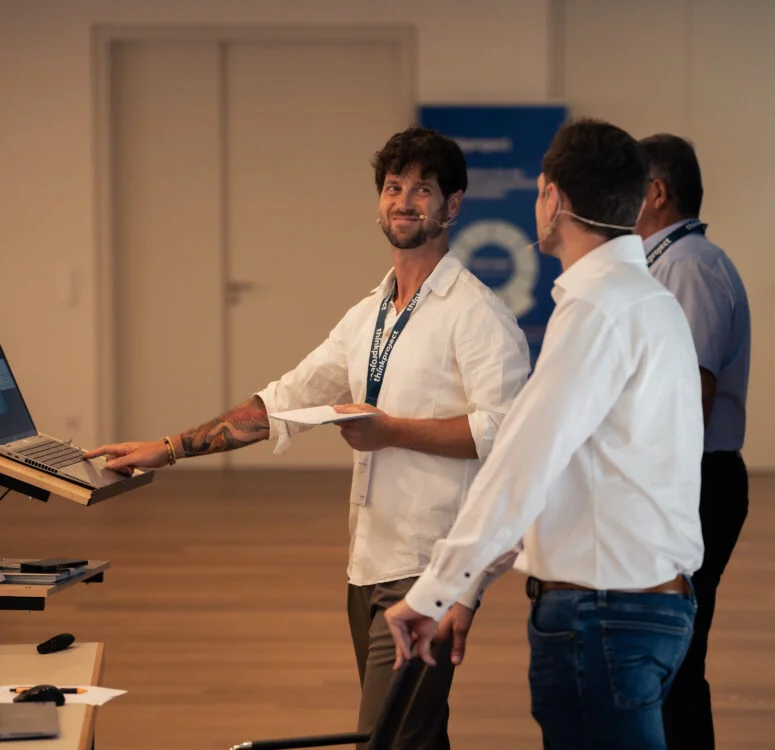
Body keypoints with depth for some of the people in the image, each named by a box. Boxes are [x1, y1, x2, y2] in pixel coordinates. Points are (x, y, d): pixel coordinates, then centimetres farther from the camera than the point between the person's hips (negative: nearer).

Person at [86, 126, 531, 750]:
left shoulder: (476, 313, -8)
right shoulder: (369, 316, 18)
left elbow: (502, 430, -18)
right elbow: (283, 403, 22)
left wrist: (389, 430, -14)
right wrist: (171, 448, 17)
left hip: (430, 570, -8)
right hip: (370, 566, 8)